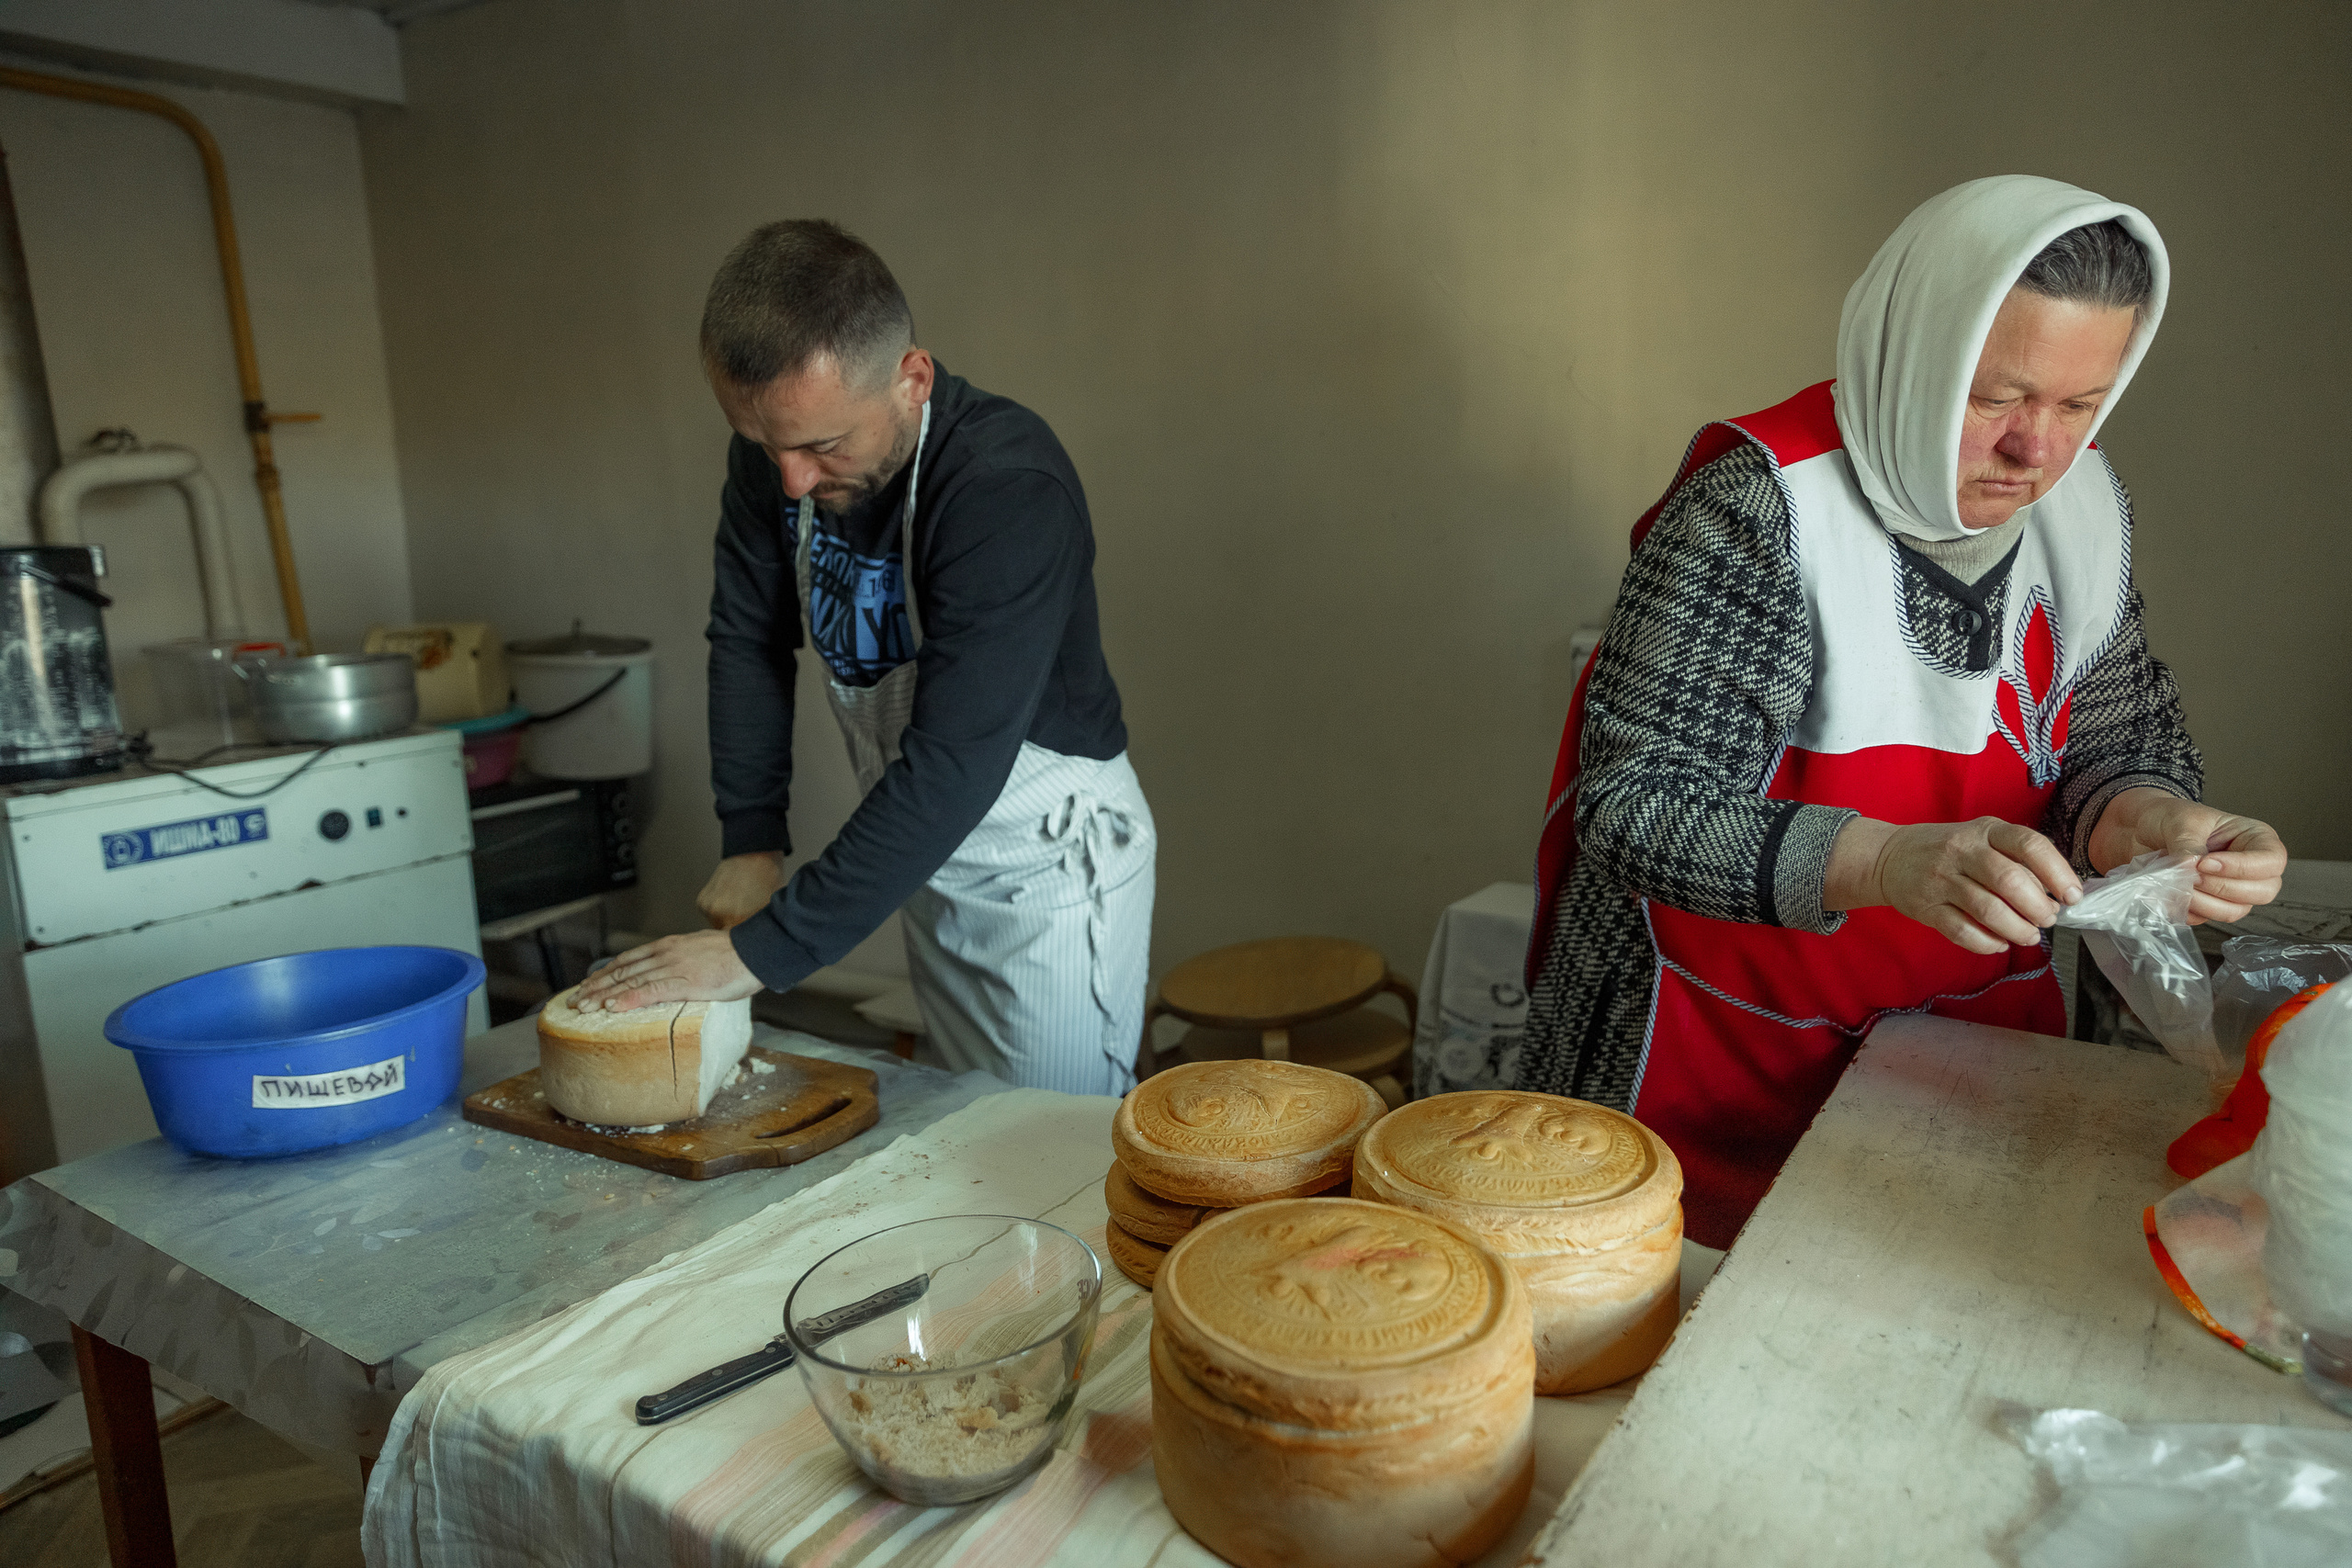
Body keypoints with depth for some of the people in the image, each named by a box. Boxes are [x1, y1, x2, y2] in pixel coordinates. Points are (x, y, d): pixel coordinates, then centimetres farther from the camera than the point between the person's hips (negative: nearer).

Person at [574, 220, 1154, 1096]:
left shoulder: (1011, 488, -30)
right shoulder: (775, 453, -8)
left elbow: (952, 765, -34)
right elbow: (748, 643, 4)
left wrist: (762, 951, -31)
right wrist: (750, 841, -2)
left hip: (1049, 859, -6)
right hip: (926, 857, 6)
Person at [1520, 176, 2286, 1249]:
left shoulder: (2085, 502, -1)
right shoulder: (1758, 507, -22)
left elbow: (2115, 734, 7)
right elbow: (1633, 805, -27)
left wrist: (2140, 814, -17)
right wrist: (1886, 860, -40)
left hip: (1974, 1029, 6)